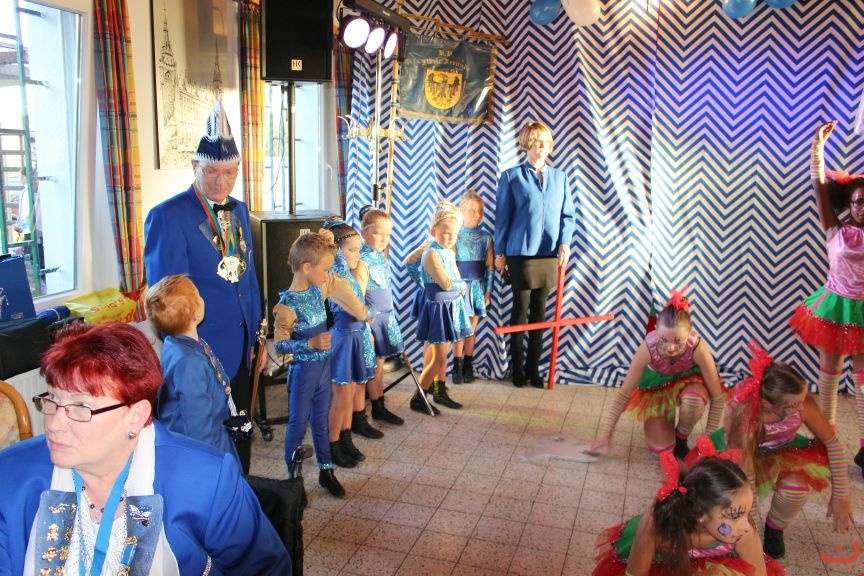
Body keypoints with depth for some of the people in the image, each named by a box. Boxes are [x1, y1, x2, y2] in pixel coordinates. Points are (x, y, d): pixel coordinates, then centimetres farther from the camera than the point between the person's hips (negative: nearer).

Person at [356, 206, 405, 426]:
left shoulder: (381, 257, 6)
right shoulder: (362, 262, -19)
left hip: (385, 317, 7)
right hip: (370, 319, -7)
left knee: (379, 363, 16)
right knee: (373, 366, 2)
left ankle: (379, 408, 28)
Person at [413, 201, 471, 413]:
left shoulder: (450, 252, 9)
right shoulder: (432, 253, -17)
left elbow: (458, 284, 11)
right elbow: (446, 283, -23)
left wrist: (458, 287, -10)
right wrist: (463, 284, -6)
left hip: (452, 307, 8)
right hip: (438, 308, -8)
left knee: (440, 352, 18)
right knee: (439, 358, -5)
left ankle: (440, 391, 29)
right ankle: (417, 399, 6)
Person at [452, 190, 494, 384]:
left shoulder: (486, 237, 4)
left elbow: (490, 267, 5)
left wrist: (488, 290, 2)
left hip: (478, 286, 2)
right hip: (459, 285, -2)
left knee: (472, 327, 8)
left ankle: (468, 365, 18)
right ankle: (457, 366, 9)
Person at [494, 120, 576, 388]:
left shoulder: (559, 177, 10)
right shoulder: (511, 176, 0)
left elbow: (568, 215, 10)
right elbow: (502, 217, 1)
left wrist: (565, 242, -5)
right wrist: (500, 252, -1)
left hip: (550, 254, 3)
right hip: (520, 253, -3)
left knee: (539, 311, 9)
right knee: (520, 310, 3)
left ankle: (533, 368, 19)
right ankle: (518, 368, 14)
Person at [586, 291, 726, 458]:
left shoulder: (697, 347, -37)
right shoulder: (649, 347, -36)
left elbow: (718, 396, -24)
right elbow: (624, 393, -26)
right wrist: (604, 434, -28)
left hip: (688, 379, 0)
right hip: (656, 382, 0)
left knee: (693, 401, -36)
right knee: (660, 446, -14)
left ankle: (682, 438, -2)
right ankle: (667, 415, 21)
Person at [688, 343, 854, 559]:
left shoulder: (802, 404, -31)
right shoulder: (740, 411, -37)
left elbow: (833, 442, -13)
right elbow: (743, 473, -32)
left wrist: (840, 495, -9)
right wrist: (751, 524, -27)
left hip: (781, 451, 1)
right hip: (739, 451, -1)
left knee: (796, 483, -31)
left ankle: (775, 530, 3)